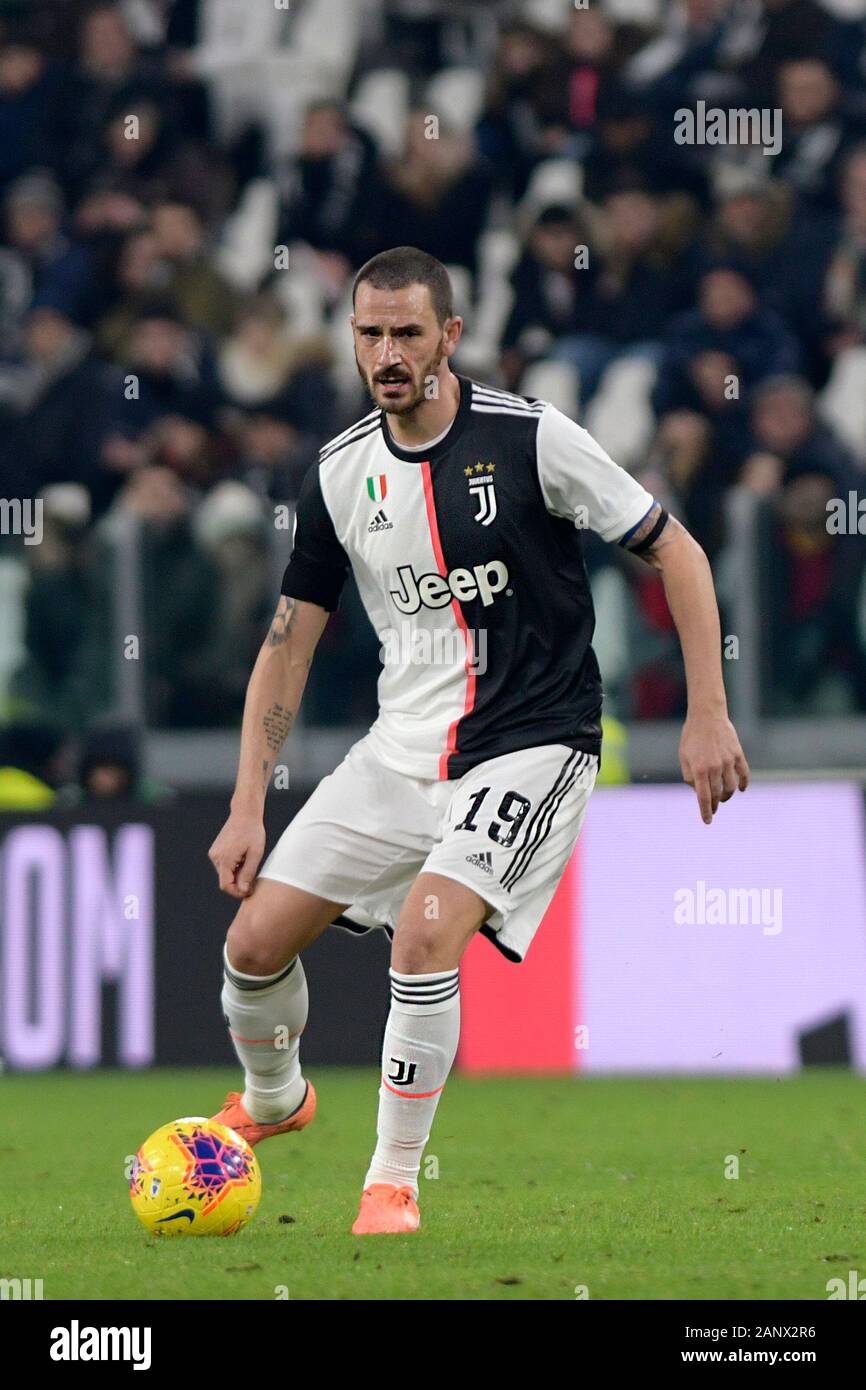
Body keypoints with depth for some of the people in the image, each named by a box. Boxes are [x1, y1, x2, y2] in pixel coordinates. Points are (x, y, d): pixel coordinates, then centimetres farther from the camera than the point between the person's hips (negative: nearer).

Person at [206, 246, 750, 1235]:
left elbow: (674, 551, -6)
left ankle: (393, 1181, -9)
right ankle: (272, 1101, 35)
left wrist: (707, 714, -11)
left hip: (529, 745, -5)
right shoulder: (341, 473, 1)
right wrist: (247, 806, 2)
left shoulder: (528, 438, -13)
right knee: (256, 939, 1)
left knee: (426, 932, -27)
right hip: (402, 745, 5)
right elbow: (290, 640, 8)